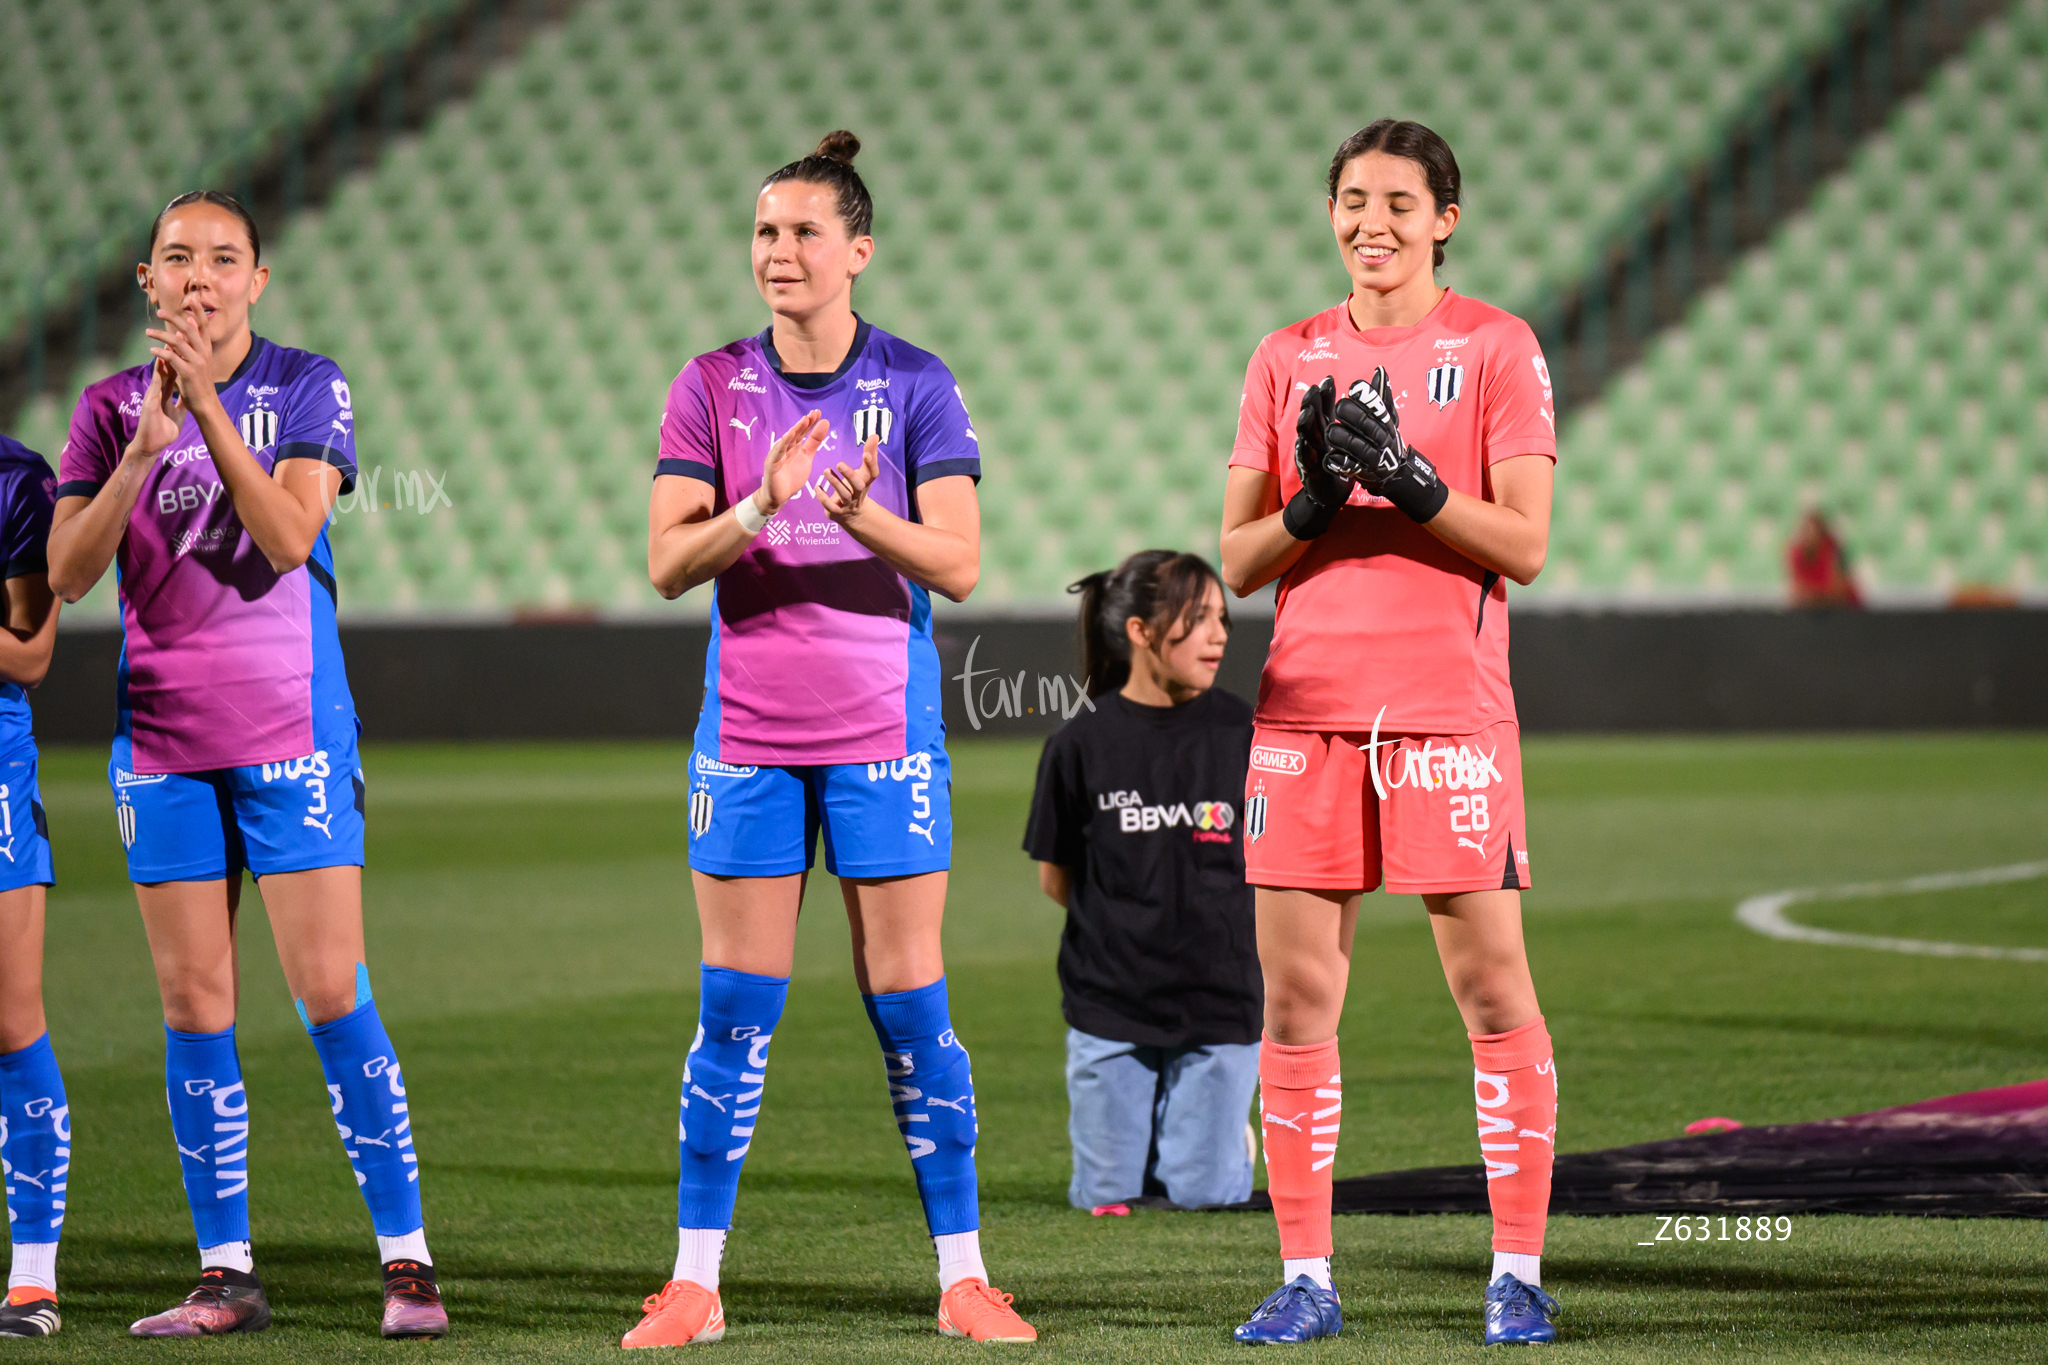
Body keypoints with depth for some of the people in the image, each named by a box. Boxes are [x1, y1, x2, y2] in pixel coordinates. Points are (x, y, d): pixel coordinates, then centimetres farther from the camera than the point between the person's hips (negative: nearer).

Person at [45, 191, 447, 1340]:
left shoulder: (306, 386, -1)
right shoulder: (112, 407, 7)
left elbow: (286, 538, -15)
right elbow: (66, 573, -4)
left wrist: (209, 413, -22)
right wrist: (145, 446, -15)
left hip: (292, 730, -3)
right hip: (164, 739, 3)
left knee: (332, 996, -8)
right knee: (195, 1008, 2)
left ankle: (409, 1260, -3)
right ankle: (227, 1275, 8)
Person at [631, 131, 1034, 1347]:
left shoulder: (915, 385, -1)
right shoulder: (714, 385, 3)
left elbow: (959, 564, -7)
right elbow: (668, 562, -4)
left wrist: (862, 515, -25)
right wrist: (759, 506, -22)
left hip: (883, 733, -1)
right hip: (748, 733, 1)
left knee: (909, 1000, 0)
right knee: (736, 1006, 1)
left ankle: (964, 1276, 7)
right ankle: (695, 1282, 6)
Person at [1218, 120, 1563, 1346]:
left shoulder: (1497, 348, 2)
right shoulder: (1288, 360, 12)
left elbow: (1525, 545, -6)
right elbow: (1236, 562, 9)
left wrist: (1407, 479, -18)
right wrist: (1311, 504, -10)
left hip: (1449, 711, -3)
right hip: (1305, 705, 3)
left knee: (1493, 988, -3)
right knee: (1296, 996, 1)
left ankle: (1520, 1271, 4)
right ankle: (1306, 1278, 8)